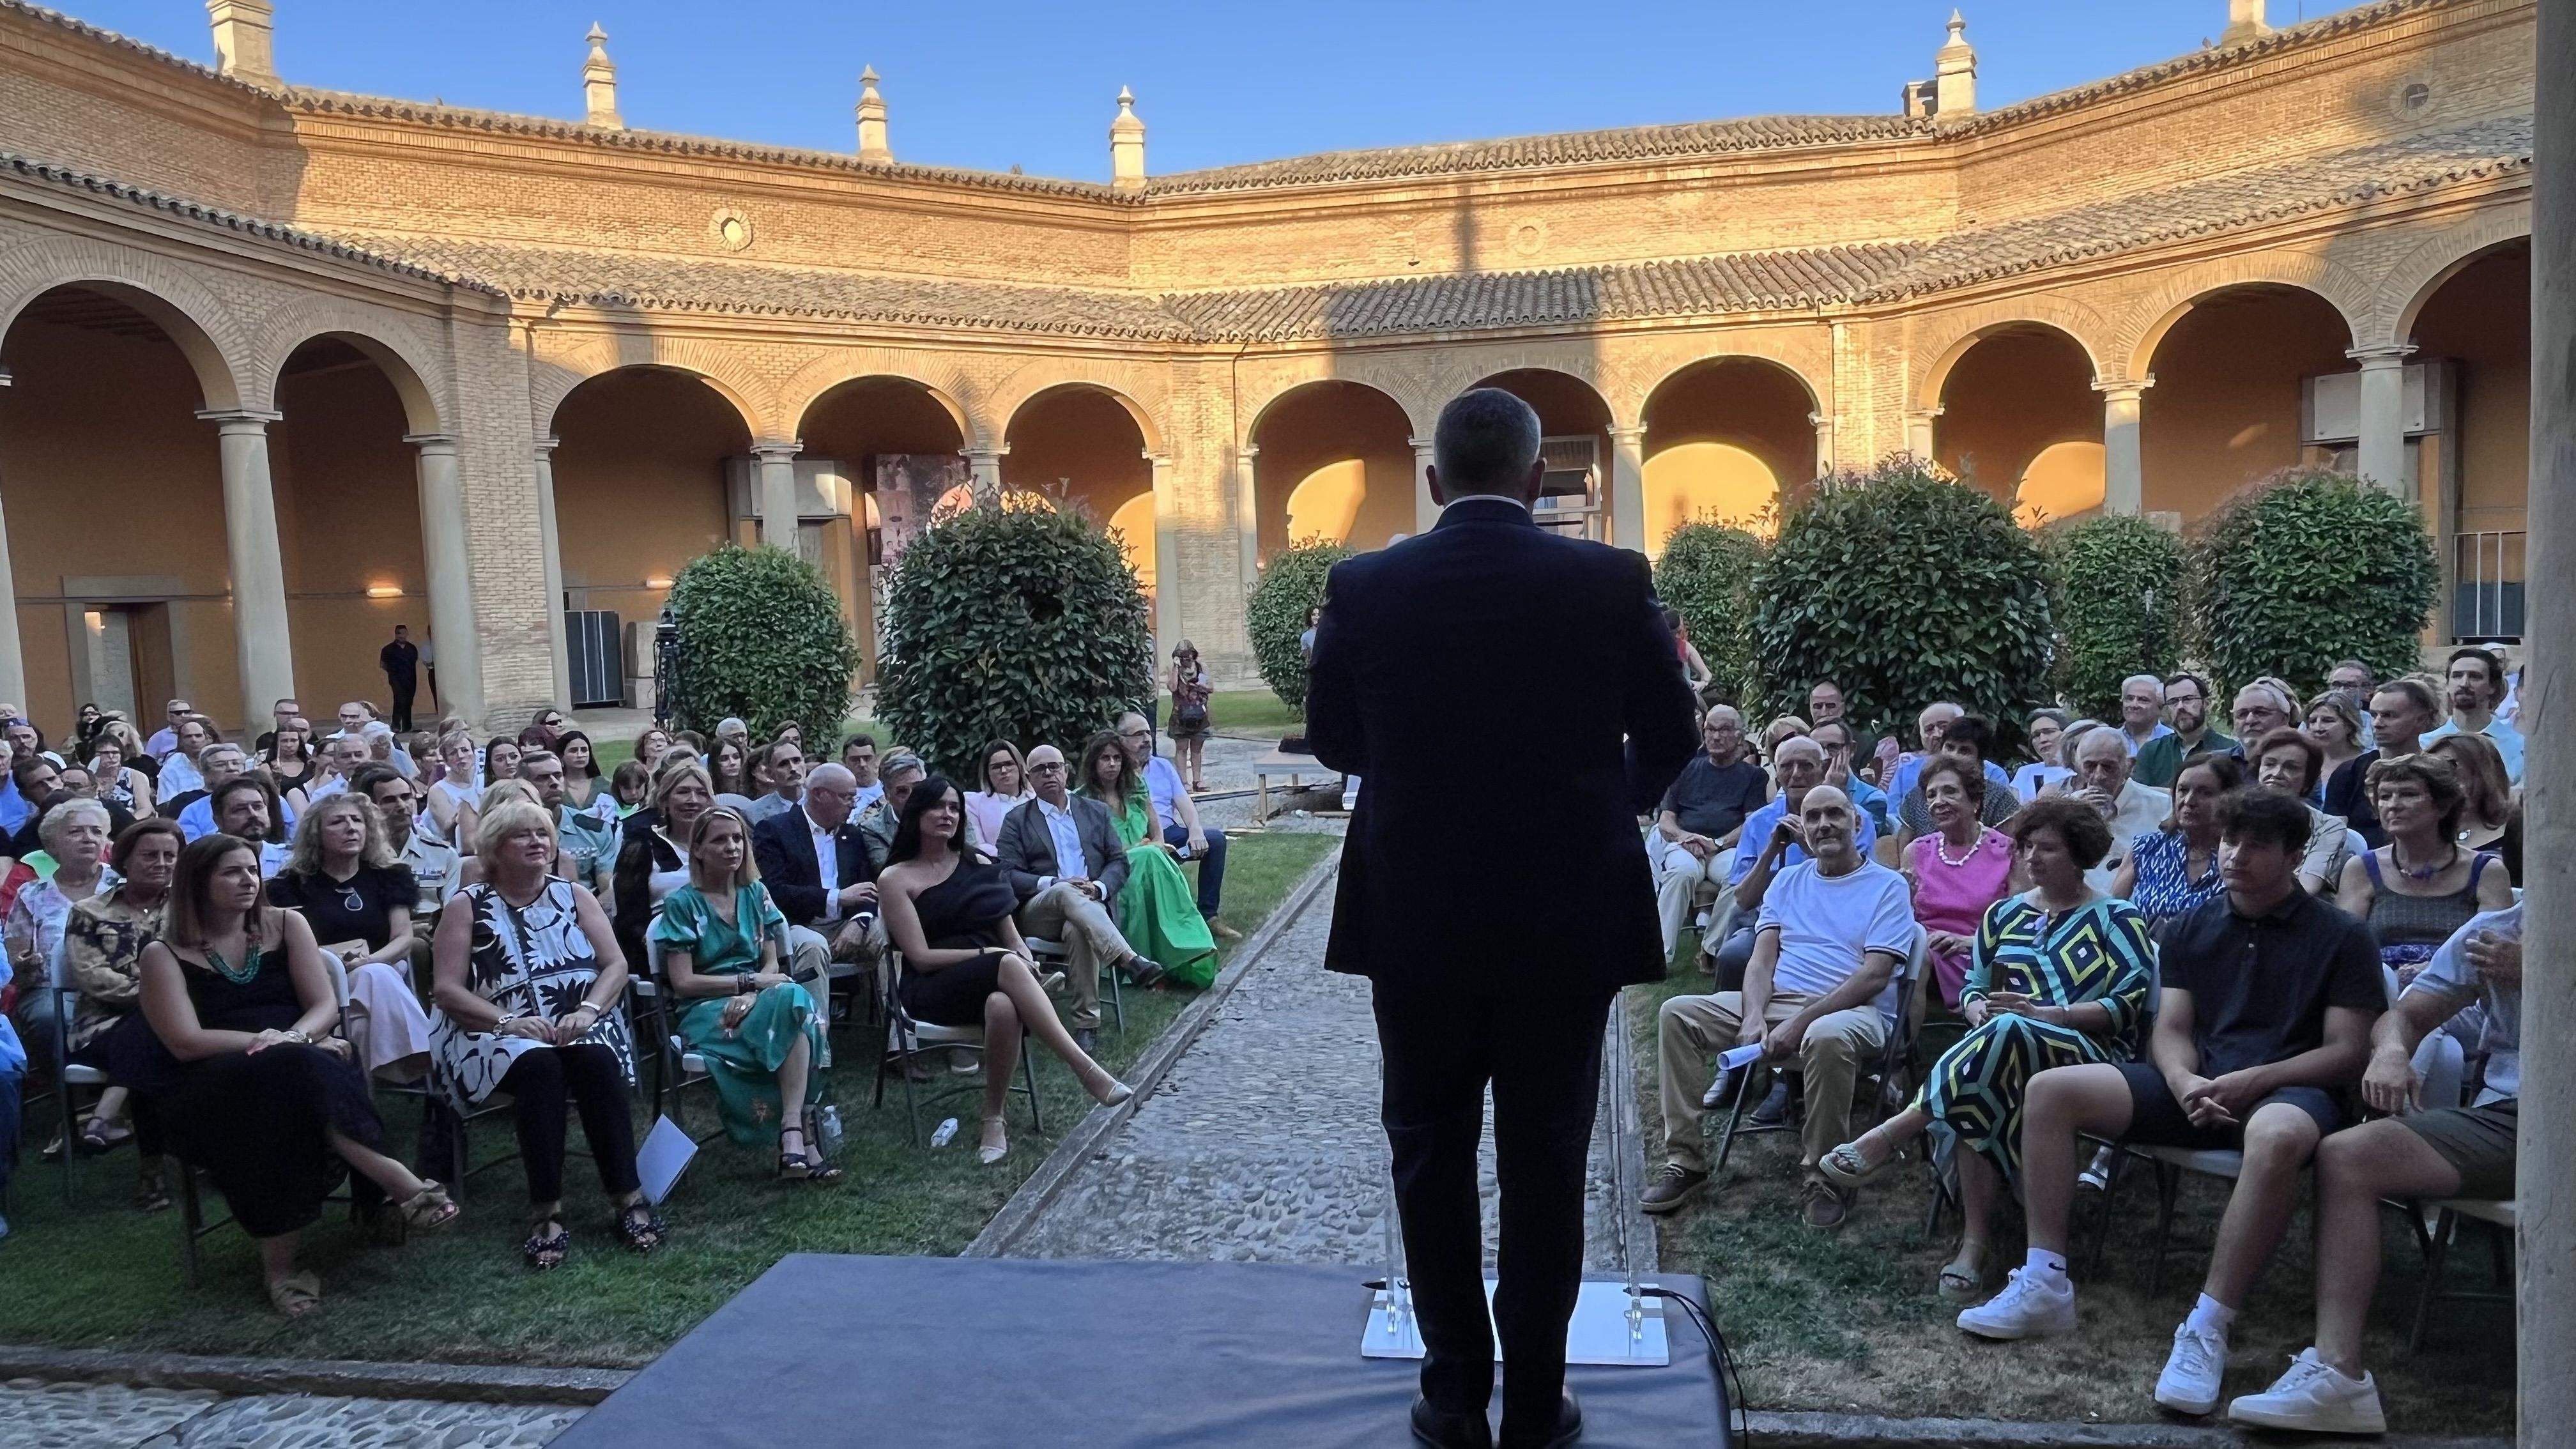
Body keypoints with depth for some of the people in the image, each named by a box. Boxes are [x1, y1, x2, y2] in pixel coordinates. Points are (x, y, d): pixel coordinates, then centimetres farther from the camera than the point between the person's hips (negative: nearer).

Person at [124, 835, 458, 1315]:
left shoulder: (285, 924, 13)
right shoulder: (165, 954, 6)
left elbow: (325, 1006, 6)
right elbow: (185, 1043, -5)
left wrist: (294, 1039, -17)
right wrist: (266, 1042, -15)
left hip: (304, 1068, 2)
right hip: (212, 1091, -2)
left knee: (291, 1080, -37)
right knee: (284, 1073, -37)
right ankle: (399, 1184, -39)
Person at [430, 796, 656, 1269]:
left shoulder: (574, 896, 16)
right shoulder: (467, 906, 9)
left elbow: (616, 965, 7)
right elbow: (447, 990, -1)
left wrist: (588, 1010, -13)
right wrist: (509, 1022, -17)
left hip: (578, 1027, 2)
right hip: (496, 1036, -2)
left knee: (596, 1060, -32)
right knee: (538, 1065, -35)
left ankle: (629, 1197, -31)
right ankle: (545, 1212, -35)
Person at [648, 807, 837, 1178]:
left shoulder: (755, 894, 14)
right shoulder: (681, 904, 0)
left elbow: (771, 964, 9)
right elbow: (682, 982, -6)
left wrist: (751, 994, -13)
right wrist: (749, 981, -11)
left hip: (756, 1001, 4)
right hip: (704, 1012, -4)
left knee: (793, 997, -34)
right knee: (793, 1000, -34)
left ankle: (793, 1137, -41)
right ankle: (805, 1140, -35)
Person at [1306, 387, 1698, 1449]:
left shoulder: (1364, 588, -8)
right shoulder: (1612, 582, -8)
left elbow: (1330, 739, 5)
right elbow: (1671, 736, 3)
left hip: (1414, 924, 0)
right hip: (1567, 923, 0)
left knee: (1430, 1160, 14)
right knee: (1544, 1164, 11)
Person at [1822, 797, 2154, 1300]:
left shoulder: (2116, 918, 7)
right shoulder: (2004, 914, 21)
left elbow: (2132, 1004, -5)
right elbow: (1972, 987, 21)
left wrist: (2045, 1014, -16)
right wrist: (1980, 1012, -5)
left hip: (2090, 1055, -4)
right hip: (2001, 1050, 4)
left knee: (2007, 1034, -39)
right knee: (1980, 1093, -35)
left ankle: (1894, 1133, -37)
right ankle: (1974, 1242, -35)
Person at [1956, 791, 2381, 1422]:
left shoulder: (2341, 937, 3)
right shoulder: (2192, 930, 16)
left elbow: (2347, 1052, -4)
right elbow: (2171, 1031, 10)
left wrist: (2252, 1080, -18)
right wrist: (2185, 1082, -13)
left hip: (2289, 1089, -5)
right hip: (2196, 1085, 5)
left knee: (2277, 1136, -43)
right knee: (2049, 1090, -15)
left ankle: (2207, 1332, -36)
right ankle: (2045, 1287, -14)